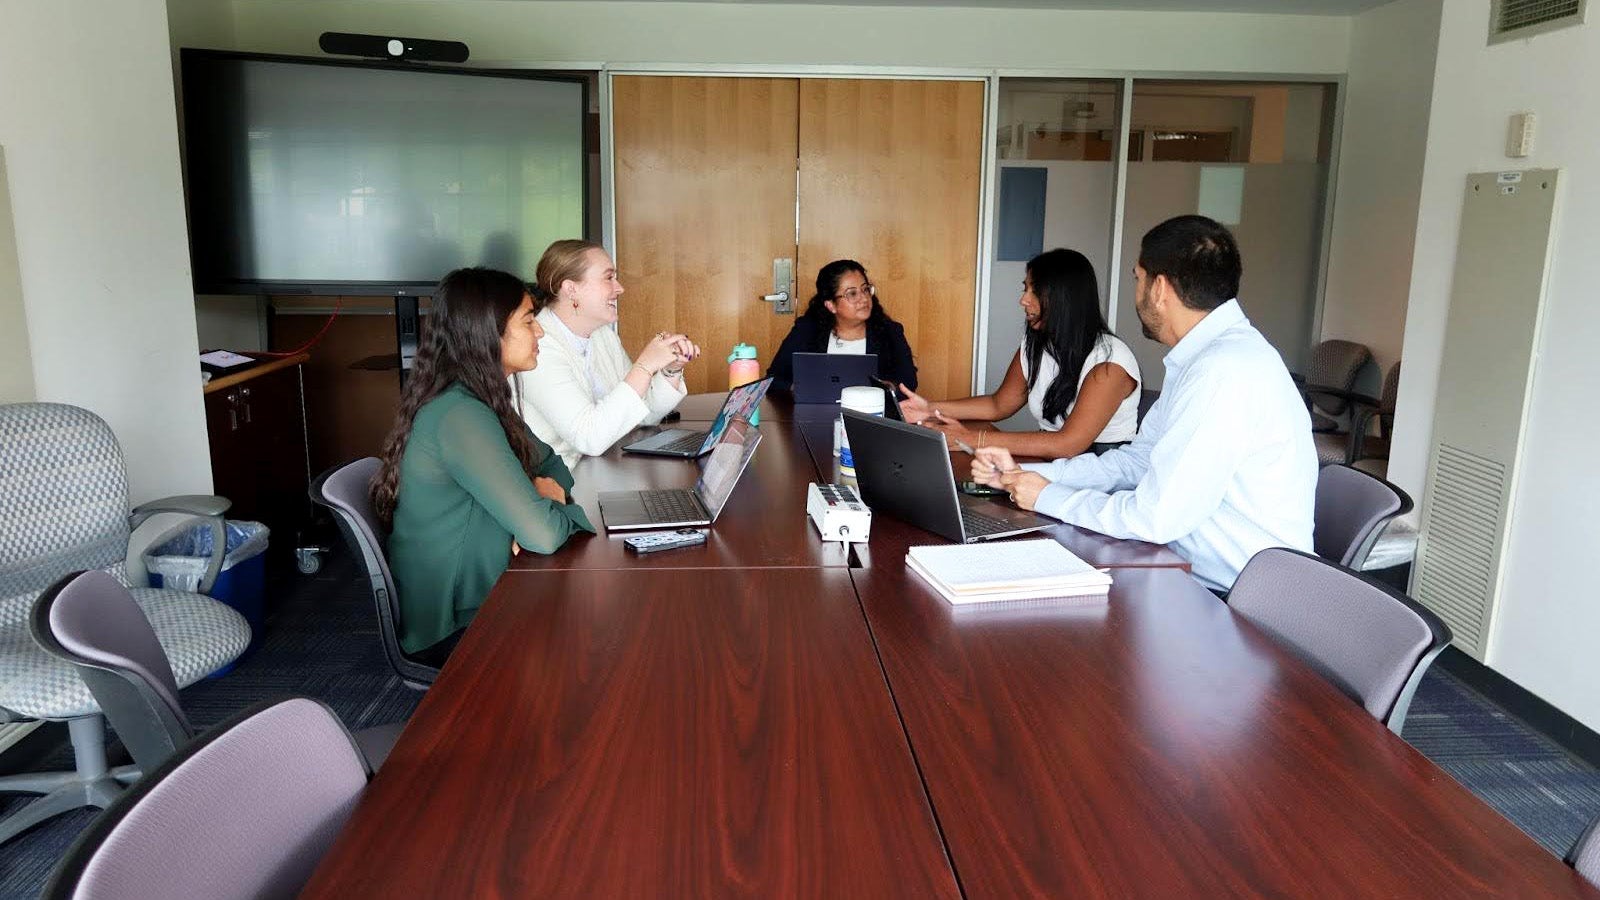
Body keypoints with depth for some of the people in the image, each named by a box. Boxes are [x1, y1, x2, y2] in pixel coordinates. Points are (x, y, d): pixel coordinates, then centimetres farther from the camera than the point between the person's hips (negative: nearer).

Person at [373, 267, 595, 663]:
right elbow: (542, 533, -30)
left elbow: (549, 460, 15)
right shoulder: (460, 416, -24)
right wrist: (566, 511, -8)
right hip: (457, 626, -8)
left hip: (481, 594, 8)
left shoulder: (481, 400, 6)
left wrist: (550, 487, -7)